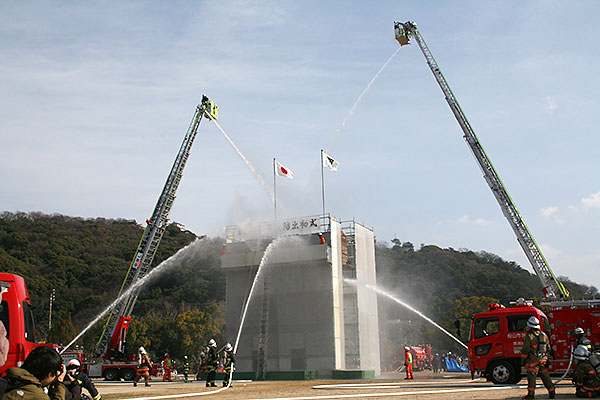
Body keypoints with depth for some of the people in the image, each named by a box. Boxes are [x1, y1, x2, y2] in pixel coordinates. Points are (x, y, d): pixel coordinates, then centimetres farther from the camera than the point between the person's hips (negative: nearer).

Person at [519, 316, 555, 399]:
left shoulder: (529, 336, -12)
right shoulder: (544, 335, 7)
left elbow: (525, 350, -11)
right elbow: (548, 348, 16)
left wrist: (523, 360, -2)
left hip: (532, 360, -6)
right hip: (543, 361, 6)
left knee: (531, 377, -1)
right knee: (545, 377, 14)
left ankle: (531, 394, -2)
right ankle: (551, 392, 18)